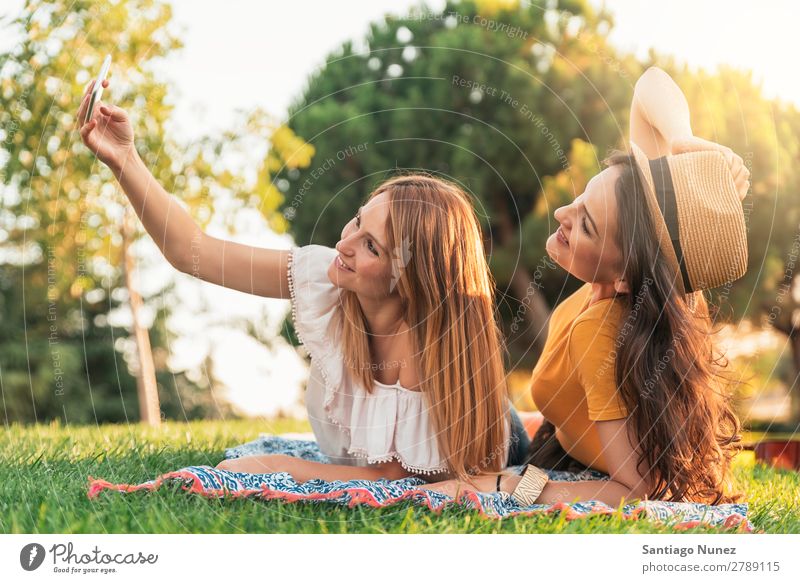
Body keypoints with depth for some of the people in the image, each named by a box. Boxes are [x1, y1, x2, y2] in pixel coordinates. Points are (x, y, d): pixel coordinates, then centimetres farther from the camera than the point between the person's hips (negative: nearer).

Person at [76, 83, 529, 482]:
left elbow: (394, 477, -29)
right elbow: (190, 250, -24)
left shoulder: (444, 356, -40)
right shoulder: (322, 276, -29)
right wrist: (123, 159, -33)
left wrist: (281, 467, -30)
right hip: (360, 460, 6)